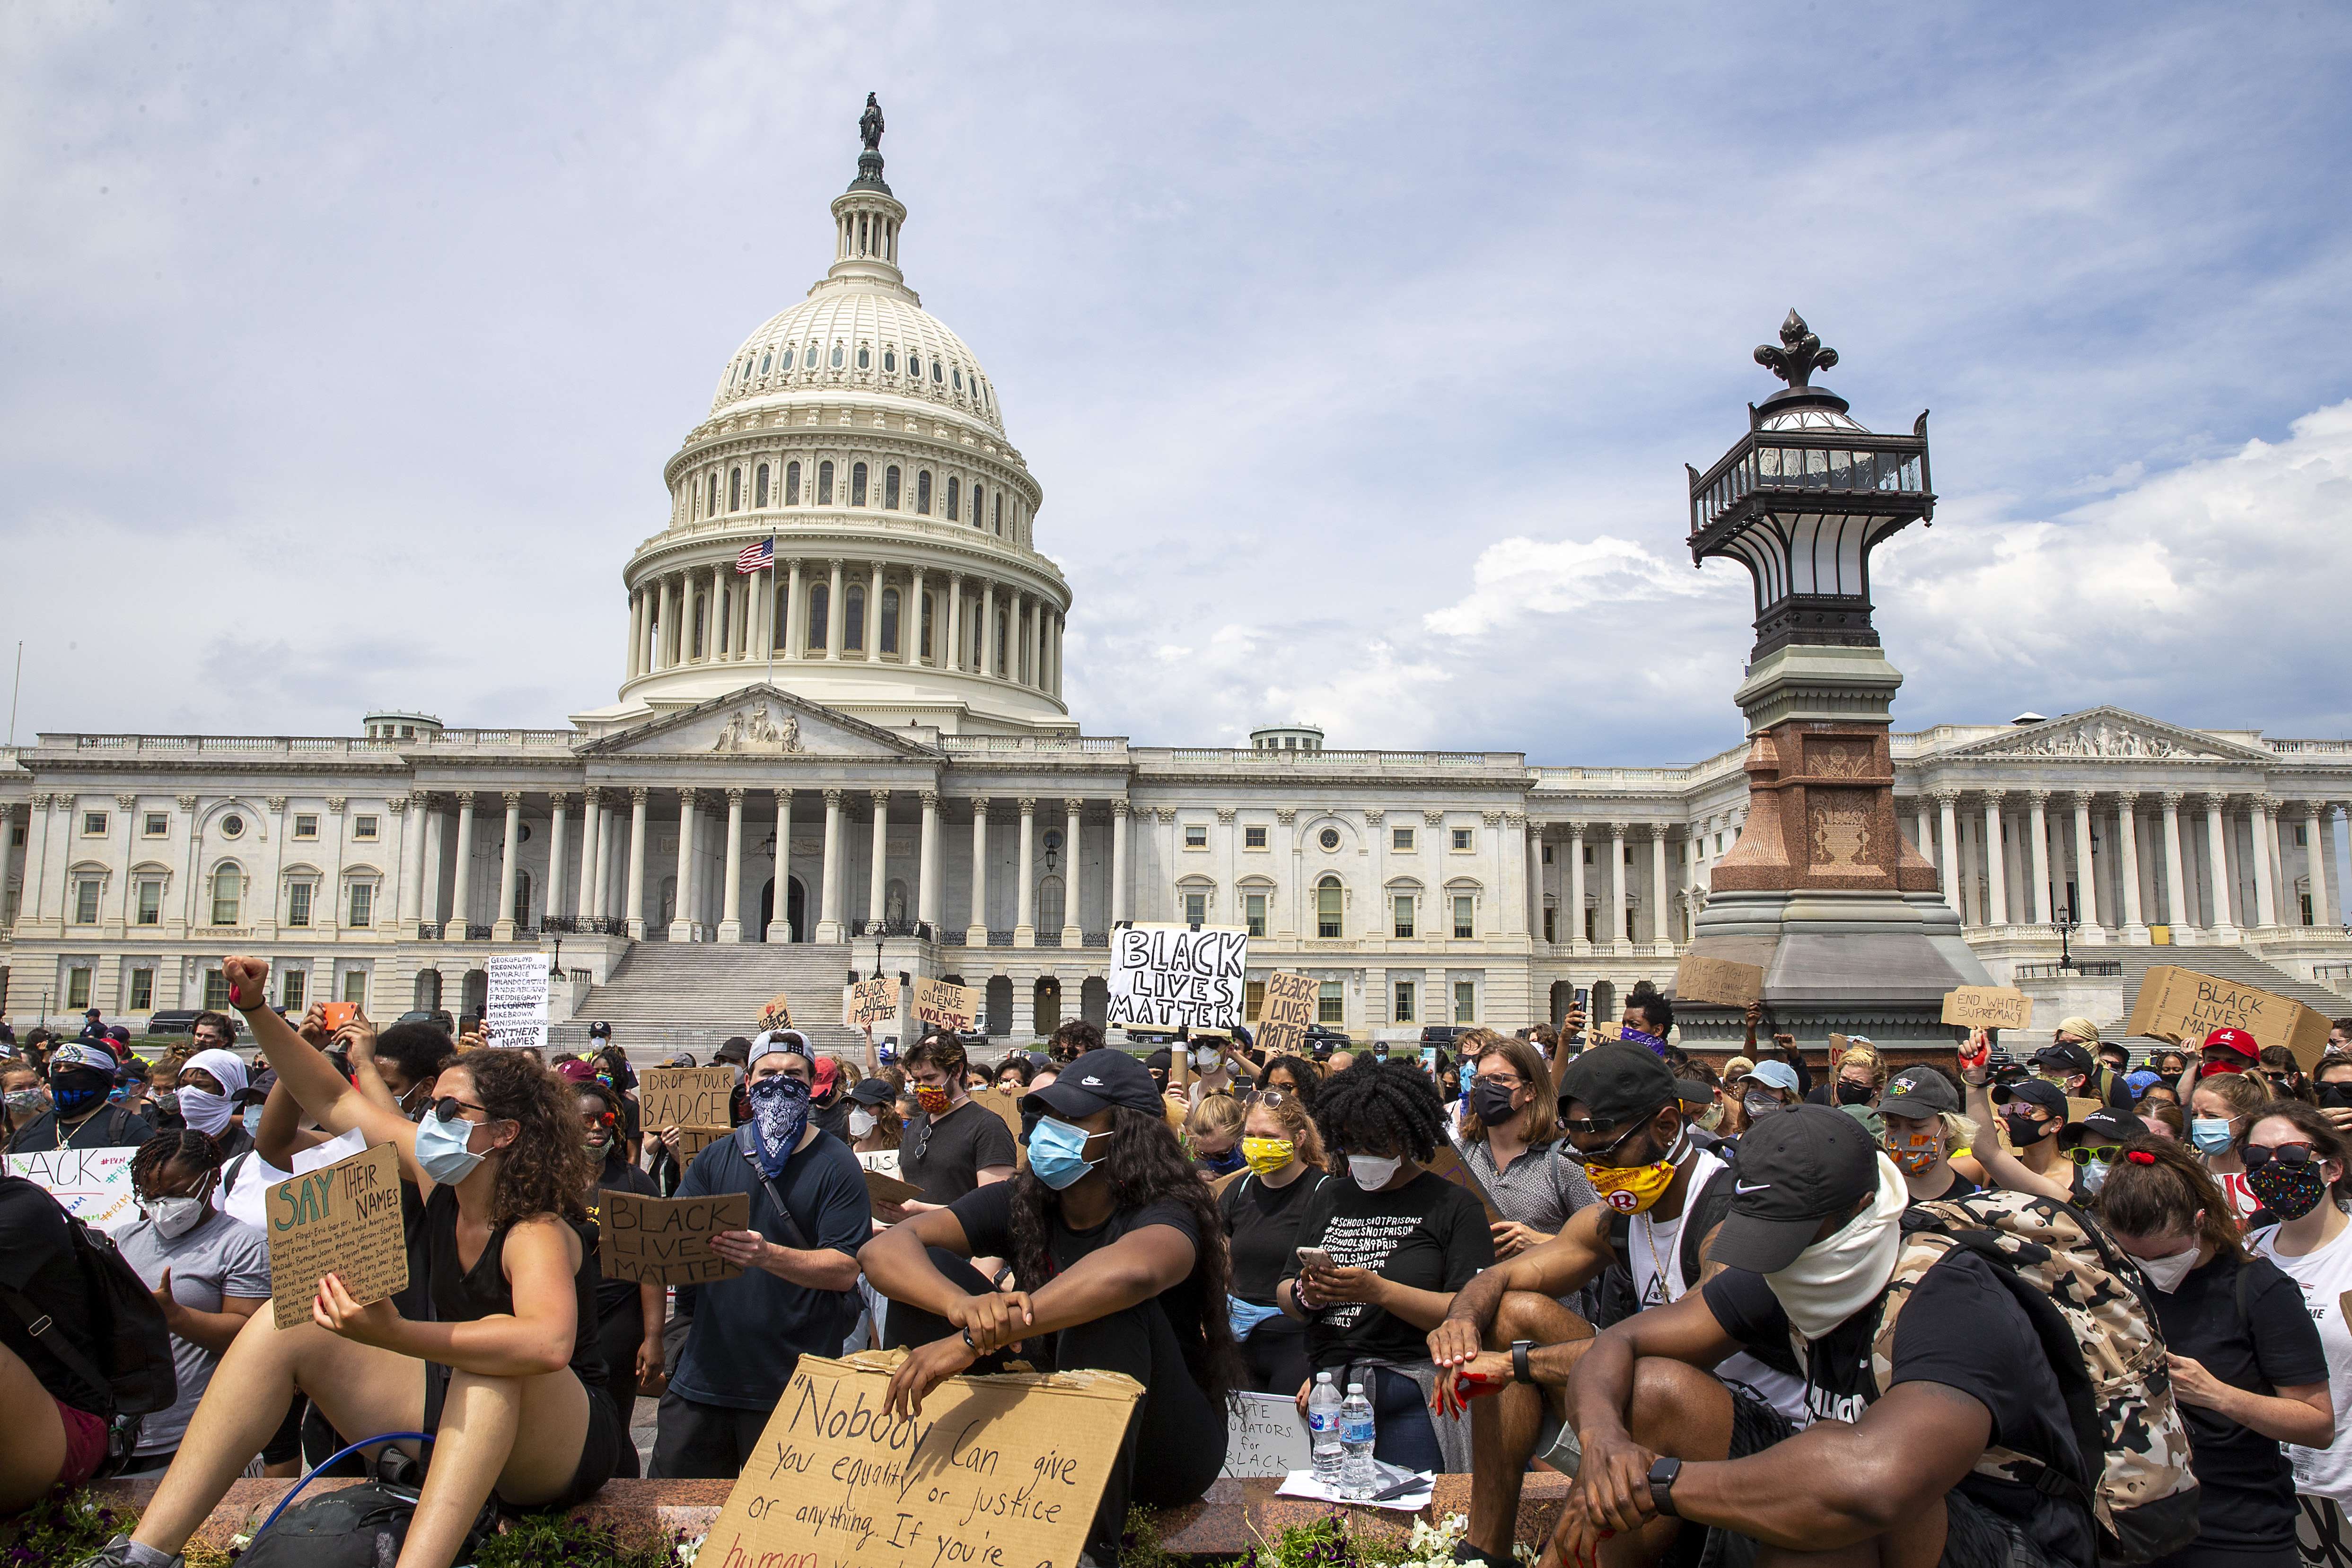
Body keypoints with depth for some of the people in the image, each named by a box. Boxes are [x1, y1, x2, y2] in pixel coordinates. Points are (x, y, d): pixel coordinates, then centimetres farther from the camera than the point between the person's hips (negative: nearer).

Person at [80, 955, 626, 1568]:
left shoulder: (537, 1233, -26)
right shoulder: (440, 1176, -3)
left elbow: (549, 1344, -48)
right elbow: (335, 1100, 9)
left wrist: (395, 1335, -55)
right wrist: (257, 1011, 0)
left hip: (559, 1448, -8)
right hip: (458, 1406, 8)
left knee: (496, 1338, -40)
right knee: (286, 1326, -4)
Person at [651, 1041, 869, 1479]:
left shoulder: (836, 1165, -5)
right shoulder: (716, 1158, 8)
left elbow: (845, 1270, -13)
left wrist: (768, 1256, -29)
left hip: (795, 1388, -4)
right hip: (705, 1373, 4)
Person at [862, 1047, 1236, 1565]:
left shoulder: (1166, 1213, -20)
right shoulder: (1022, 1203, -5)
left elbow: (1132, 1271, -47)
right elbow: (883, 1249, -18)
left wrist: (974, 1340, -52)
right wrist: (966, 1305, -40)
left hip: (1162, 1449, -4)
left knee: (1108, 1307, -34)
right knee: (930, 1271, -12)